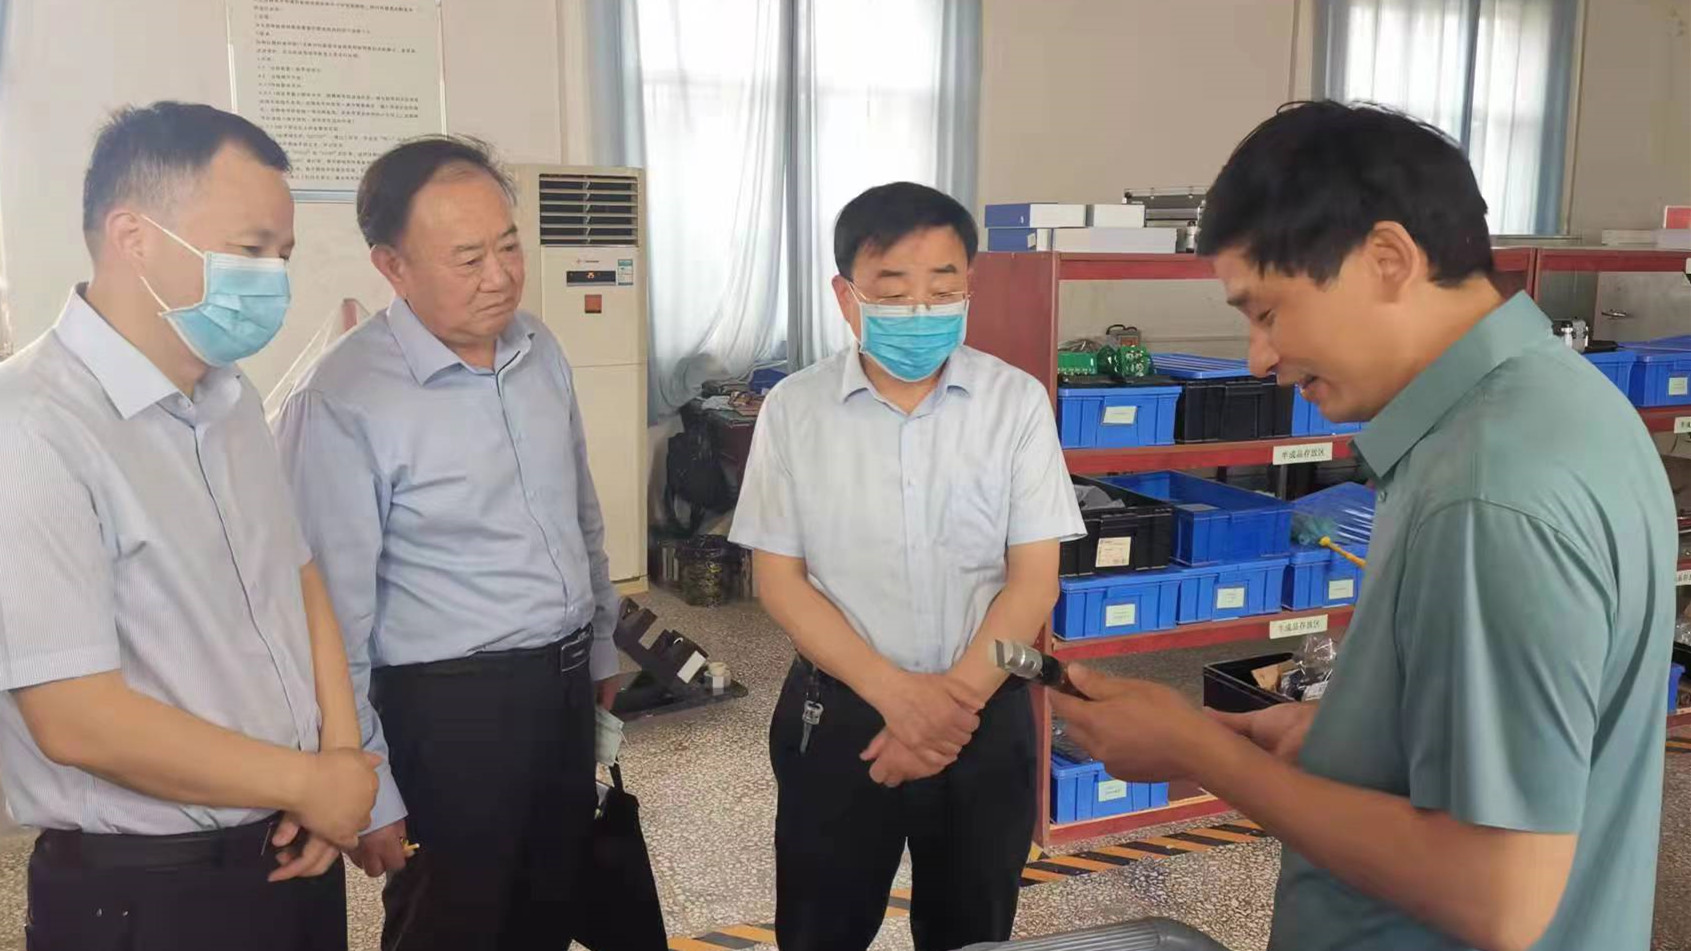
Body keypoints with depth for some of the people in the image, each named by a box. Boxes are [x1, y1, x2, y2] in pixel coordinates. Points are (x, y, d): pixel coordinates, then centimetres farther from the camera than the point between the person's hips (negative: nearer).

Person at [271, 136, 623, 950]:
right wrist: (367, 792, -12)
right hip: (448, 710, -6)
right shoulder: (343, 403, -21)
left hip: (564, 685, 7)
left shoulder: (539, 348, 1)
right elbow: (333, 615, -17)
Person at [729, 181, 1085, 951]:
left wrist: (956, 699, -15)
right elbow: (779, 577, -6)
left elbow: (1034, 578, -6)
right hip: (837, 712, 0)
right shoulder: (794, 408, -6)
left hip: (985, 713, 1)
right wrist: (896, 693, -16)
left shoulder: (1017, 401, -6)